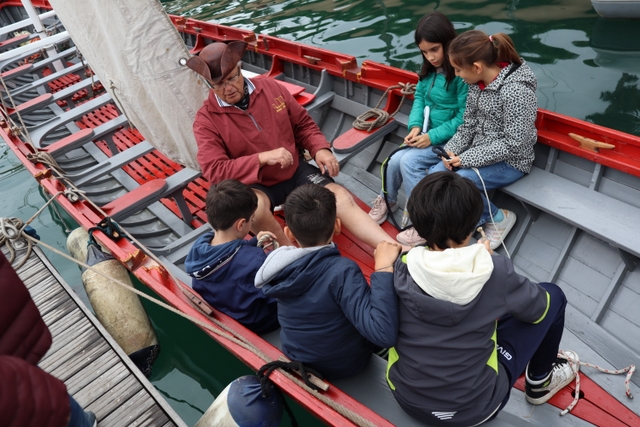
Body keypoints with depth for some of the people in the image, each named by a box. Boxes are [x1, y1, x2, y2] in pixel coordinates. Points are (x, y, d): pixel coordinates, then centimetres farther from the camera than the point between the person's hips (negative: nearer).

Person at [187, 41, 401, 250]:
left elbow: (303, 124, 8)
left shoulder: (270, 87, -2)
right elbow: (214, 171, -20)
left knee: (342, 198, -15)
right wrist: (262, 158, -30)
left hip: (295, 171, 3)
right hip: (255, 185, -3)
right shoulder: (206, 120, -12)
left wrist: (320, 149, -11)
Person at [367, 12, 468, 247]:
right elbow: (419, 97, 7)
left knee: (409, 162, -23)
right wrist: (415, 126, -11)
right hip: (428, 134, 6)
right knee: (395, 160, -15)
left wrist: (433, 137, -22)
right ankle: (388, 200, 15)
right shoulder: (429, 70, 4)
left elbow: (465, 118, -19)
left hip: (450, 140, -6)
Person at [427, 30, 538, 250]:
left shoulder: (516, 91, -26)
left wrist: (467, 158, -23)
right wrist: (451, 150, -10)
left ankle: (499, 217, 2)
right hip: (478, 152, 8)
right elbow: (469, 124, 5)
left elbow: (514, 145, -24)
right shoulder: (477, 82, -3)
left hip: (510, 161, -7)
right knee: (434, 175, -9)